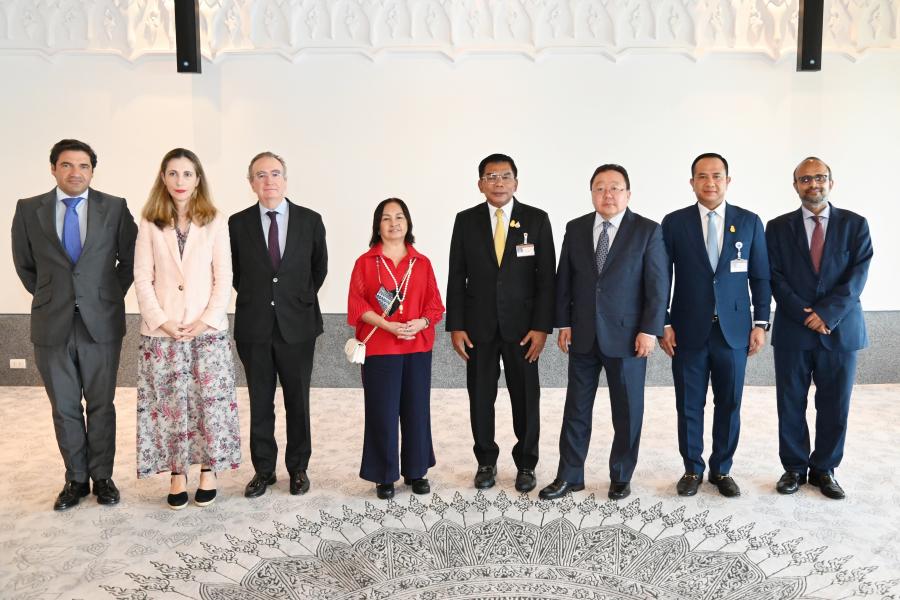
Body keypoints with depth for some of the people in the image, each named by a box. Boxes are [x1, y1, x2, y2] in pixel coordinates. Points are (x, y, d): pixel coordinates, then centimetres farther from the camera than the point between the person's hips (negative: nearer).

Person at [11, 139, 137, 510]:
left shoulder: (114, 208, -1)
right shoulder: (29, 210, 2)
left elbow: (131, 258, 7)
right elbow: (24, 263, 13)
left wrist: (111, 296, 5)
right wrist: (49, 298, 10)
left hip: (101, 323, -1)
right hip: (52, 326, 1)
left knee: (101, 406, 9)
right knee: (64, 408, 10)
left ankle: (102, 476, 21)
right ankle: (76, 479, 23)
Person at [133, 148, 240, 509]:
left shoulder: (215, 222, 3)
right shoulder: (150, 223, 6)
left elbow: (224, 277, 0)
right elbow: (142, 277, 2)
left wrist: (207, 319, -10)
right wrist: (161, 321, -8)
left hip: (208, 329, -1)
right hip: (162, 331, 1)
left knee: (211, 401, 1)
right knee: (169, 404, 4)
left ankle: (208, 472, 15)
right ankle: (177, 476, 17)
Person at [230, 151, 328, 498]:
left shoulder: (310, 220, 0)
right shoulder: (238, 223, 1)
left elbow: (320, 267, 12)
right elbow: (234, 272, 13)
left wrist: (302, 298, 10)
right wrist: (254, 297, 8)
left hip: (297, 325, 0)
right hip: (254, 327, 1)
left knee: (298, 402, 9)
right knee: (260, 403, 9)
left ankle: (298, 468, 23)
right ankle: (263, 470, 22)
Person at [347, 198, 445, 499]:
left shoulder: (422, 263, 9)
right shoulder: (365, 262, 2)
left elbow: (434, 303, 7)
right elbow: (357, 305, -3)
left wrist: (420, 322, -13)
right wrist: (387, 325, -15)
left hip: (418, 347, 2)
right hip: (379, 349, -2)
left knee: (416, 409, 6)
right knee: (382, 412, 1)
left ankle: (416, 471, 21)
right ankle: (384, 475, 15)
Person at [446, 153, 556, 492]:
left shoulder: (537, 220, -1)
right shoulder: (466, 221, 2)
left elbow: (546, 277, -2)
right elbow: (456, 277, 3)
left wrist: (542, 327, -9)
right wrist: (455, 326, -3)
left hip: (522, 325, -1)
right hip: (478, 325, 1)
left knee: (525, 397, 7)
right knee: (480, 397, 8)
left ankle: (526, 464, 23)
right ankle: (486, 462, 24)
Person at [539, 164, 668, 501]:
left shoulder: (648, 231, -4)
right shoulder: (575, 229, 6)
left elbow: (657, 285, -7)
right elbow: (564, 280, 8)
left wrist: (650, 330, -12)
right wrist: (563, 323, 3)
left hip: (627, 336, -3)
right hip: (582, 335, 3)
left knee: (627, 411, 8)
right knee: (576, 408, 9)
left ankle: (621, 477, 25)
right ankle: (569, 476, 21)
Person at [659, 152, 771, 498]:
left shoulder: (749, 222, 4)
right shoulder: (674, 223, 0)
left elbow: (760, 277, 6)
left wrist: (760, 323, 1)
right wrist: (664, 324, -4)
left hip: (734, 330, 1)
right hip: (689, 331, -1)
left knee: (729, 406, 9)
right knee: (689, 406, 7)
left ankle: (722, 470, 25)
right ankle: (692, 469, 23)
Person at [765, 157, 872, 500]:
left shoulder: (854, 224, 5)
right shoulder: (778, 227, 5)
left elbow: (858, 275, -4)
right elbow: (775, 278, -2)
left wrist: (827, 313, -15)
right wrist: (806, 315, -13)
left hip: (840, 330, 0)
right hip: (792, 331, 0)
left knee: (835, 407, 7)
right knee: (791, 405, 6)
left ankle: (824, 469, 23)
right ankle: (794, 468, 21)